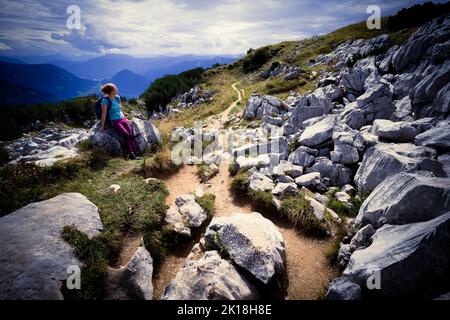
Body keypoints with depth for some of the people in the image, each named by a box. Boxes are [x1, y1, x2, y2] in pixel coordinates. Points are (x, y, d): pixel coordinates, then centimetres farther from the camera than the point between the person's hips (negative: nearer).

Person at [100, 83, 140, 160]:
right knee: (126, 135, -25)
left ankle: (136, 152, -23)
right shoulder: (105, 100, -8)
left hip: (122, 118, 6)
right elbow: (104, 114, -8)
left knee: (131, 134, -18)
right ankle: (131, 154, -21)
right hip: (114, 121, -5)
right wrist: (102, 126, -7)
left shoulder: (117, 97, 10)